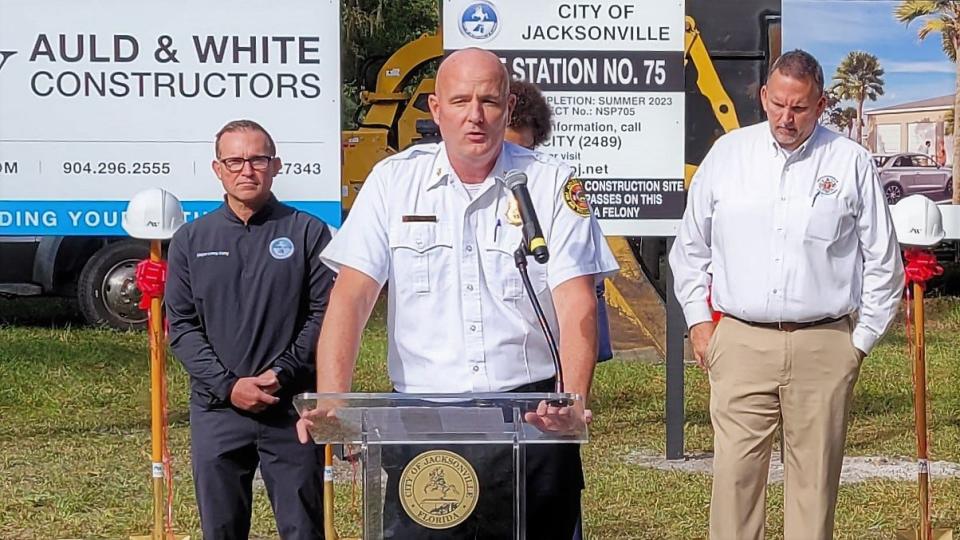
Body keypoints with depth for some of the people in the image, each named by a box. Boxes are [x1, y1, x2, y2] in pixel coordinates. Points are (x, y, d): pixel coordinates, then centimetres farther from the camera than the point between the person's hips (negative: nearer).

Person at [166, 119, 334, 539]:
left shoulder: (307, 233, 2)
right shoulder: (191, 240, 8)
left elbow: (324, 314, -2)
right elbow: (181, 325, 4)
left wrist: (281, 374, -14)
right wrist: (228, 386, -9)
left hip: (292, 407, -2)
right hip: (217, 409, 2)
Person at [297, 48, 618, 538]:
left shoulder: (553, 185, 1)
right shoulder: (394, 181, 4)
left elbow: (576, 305, -8)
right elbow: (351, 296, -2)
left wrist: (572, 403, -25)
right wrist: (332, 401, -17)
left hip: (531, 419, 0)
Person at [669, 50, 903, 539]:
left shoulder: (852, 163, 4)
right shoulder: (727, 154, 8)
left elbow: (882, 263, 10)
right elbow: (690, 247, 17)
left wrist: (862, 339, 6)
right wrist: (698, 320, 11)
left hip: (824, 349, 0)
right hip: (740, 342, 1)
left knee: (815, 478, 3)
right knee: (735, 472, -4)